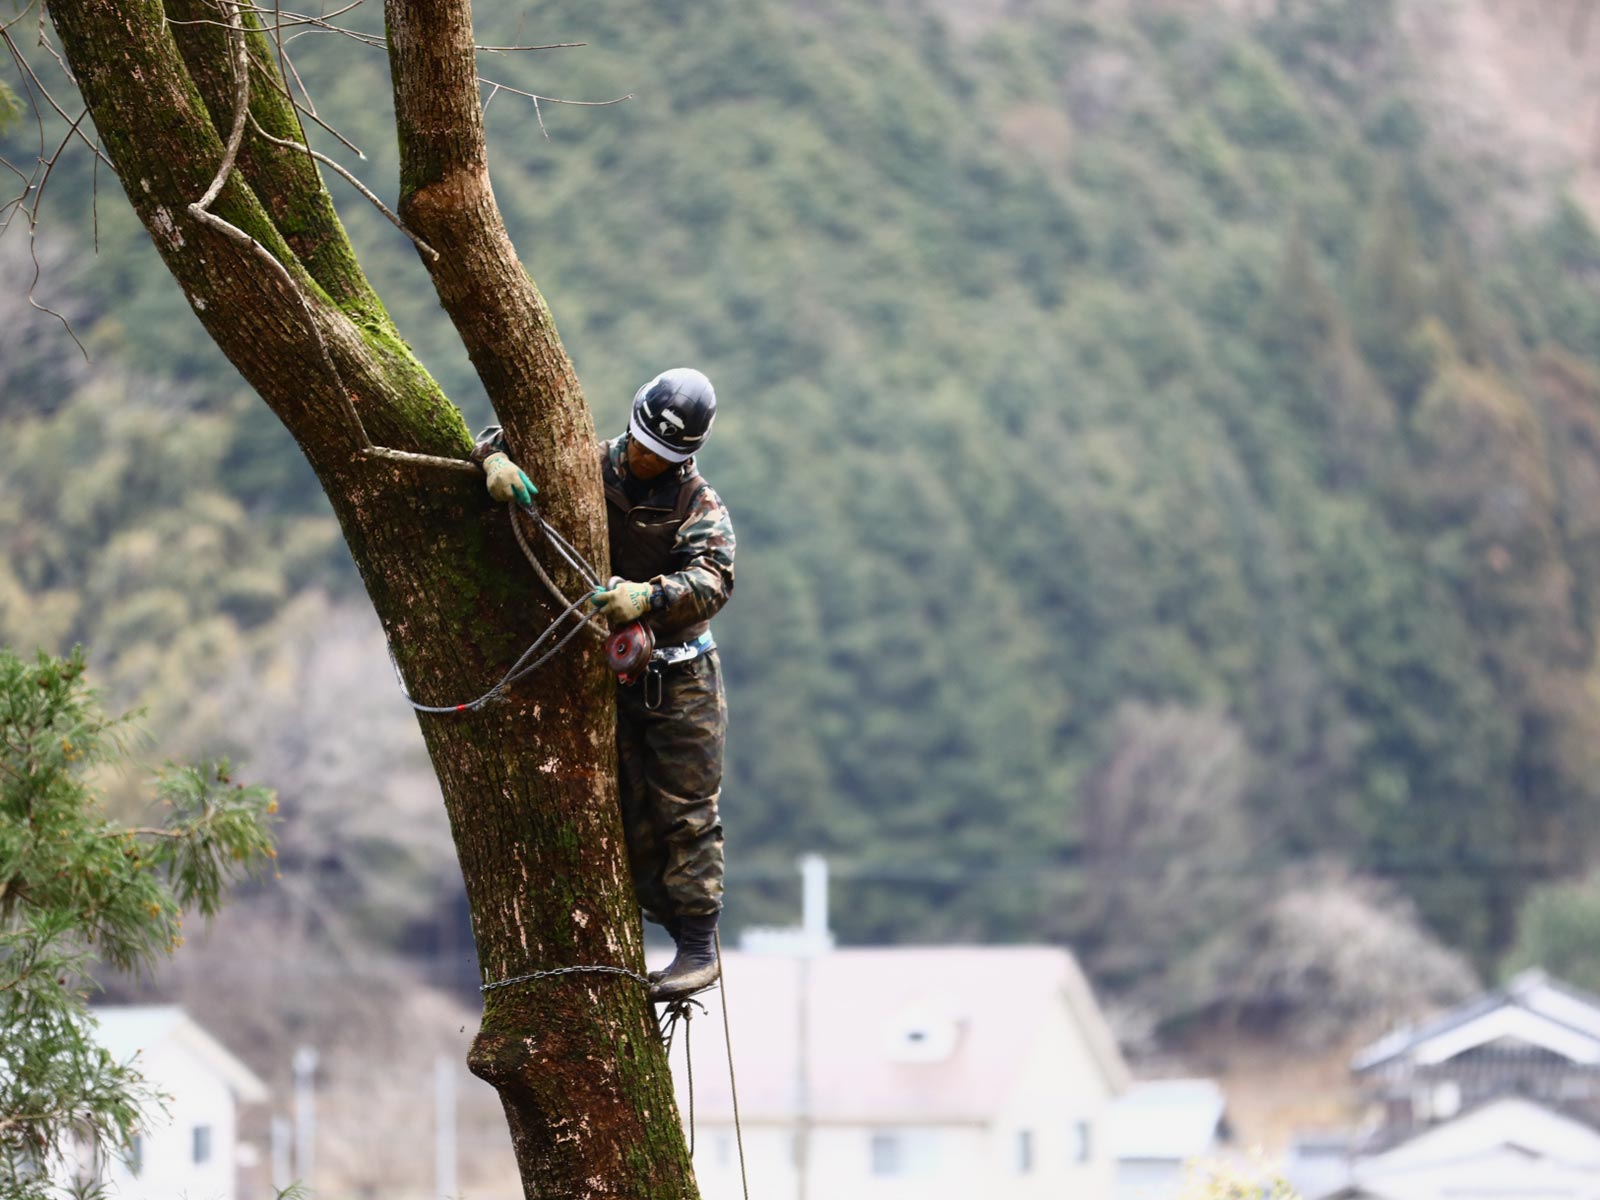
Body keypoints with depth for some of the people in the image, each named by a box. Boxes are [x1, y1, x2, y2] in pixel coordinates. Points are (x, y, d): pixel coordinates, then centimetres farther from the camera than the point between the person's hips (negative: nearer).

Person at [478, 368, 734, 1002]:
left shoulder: (700, 505, -9)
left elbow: (711, 581, -24)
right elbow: (510, 438, -1)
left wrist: (646, 596, -41)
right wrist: (499, 462, -26)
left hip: (679, 680, -3)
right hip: (606, 675, 3)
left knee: (686, 811, -6)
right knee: (631, 819, 5)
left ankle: (700, 946, -2)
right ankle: (685, 940, 14)